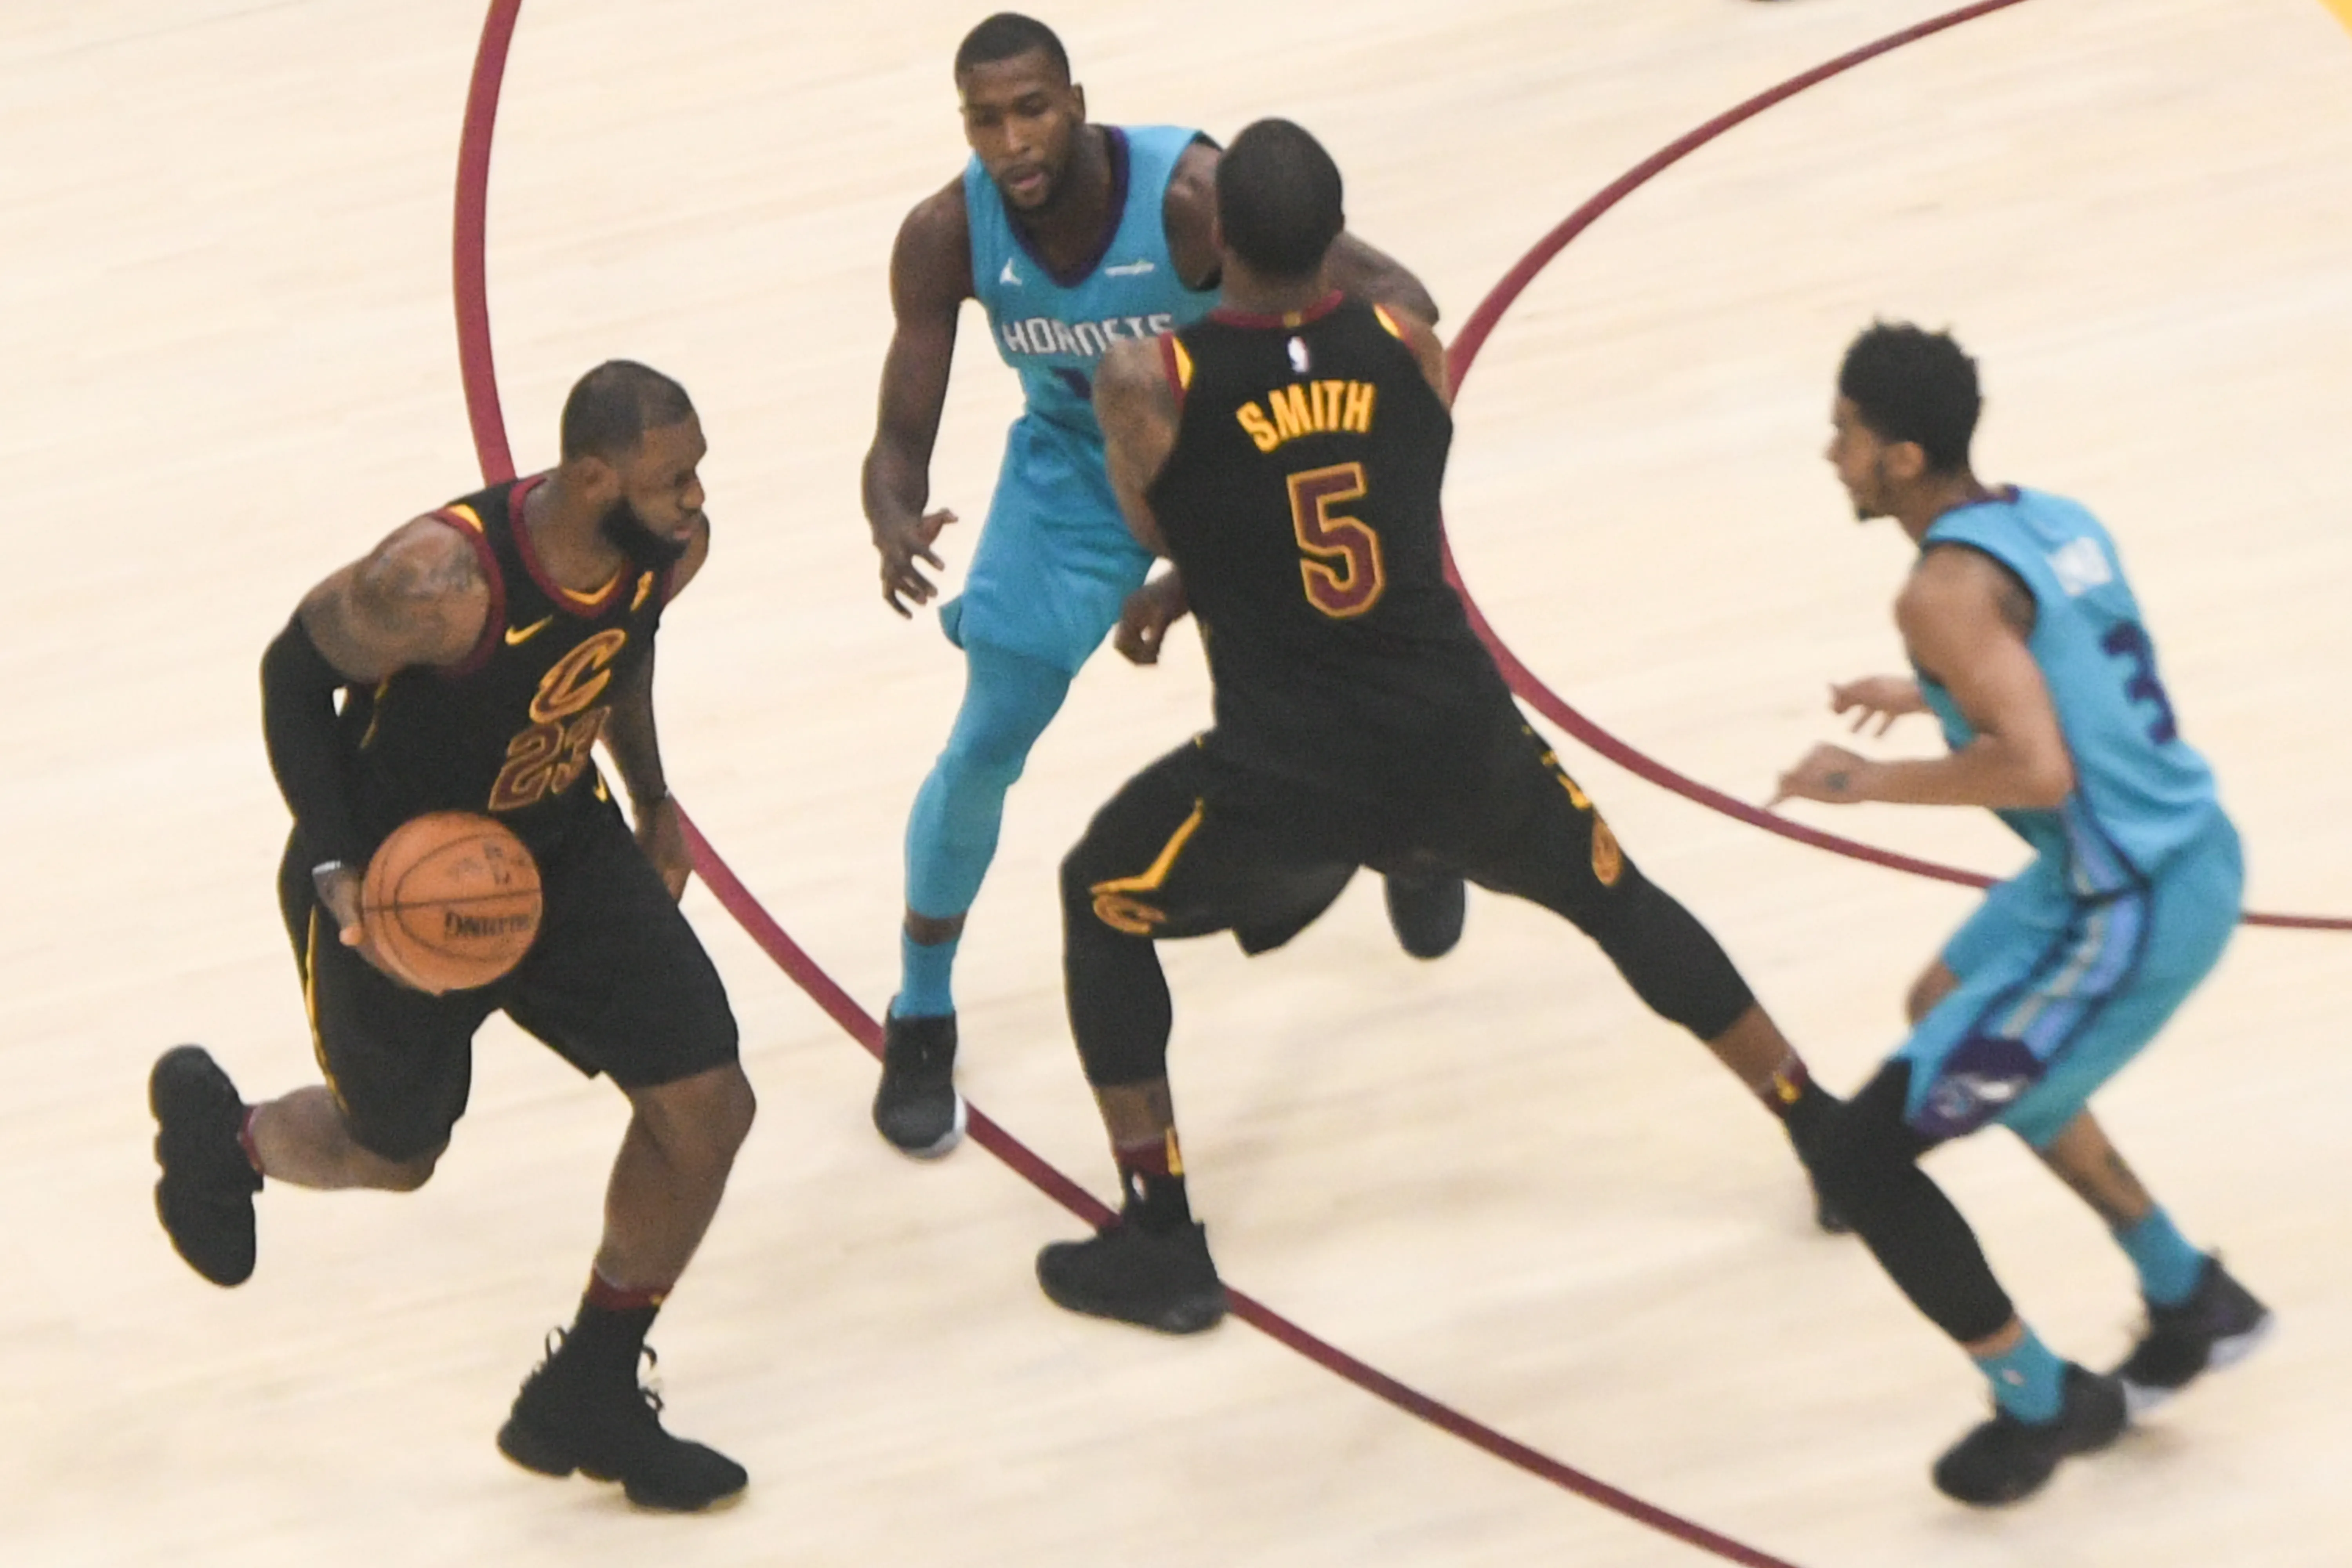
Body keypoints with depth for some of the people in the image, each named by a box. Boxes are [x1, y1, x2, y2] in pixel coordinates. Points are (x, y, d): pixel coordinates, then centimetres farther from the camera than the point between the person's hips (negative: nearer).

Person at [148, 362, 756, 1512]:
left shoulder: (669, 549, -17)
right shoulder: (440, 581, -37)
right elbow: (293, 677, -20)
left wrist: (652, 800, 13)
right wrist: (337, 876, -26)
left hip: (564, 852, 6)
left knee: (707, 1108, -4)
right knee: (394, 1154, 15)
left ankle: (588, 1400, 17)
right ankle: (221, 1133, 52)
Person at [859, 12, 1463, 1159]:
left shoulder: (1195, 194, -37)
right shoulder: (945, 238, -28)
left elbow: (1392, 303, -32)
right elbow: (902, 438, -22)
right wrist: (895, 527, -46)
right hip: (1077, 462, 1)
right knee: (986, 745, -6)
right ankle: (920, 1024, 15)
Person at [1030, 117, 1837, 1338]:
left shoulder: (1145, 383, -9)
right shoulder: (1410, 351, 2)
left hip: (1286, 787, -3)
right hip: (1459, 751, 3)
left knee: (1101, 903, 24)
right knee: (1615, 896, 30)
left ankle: (1161, 1247, 20)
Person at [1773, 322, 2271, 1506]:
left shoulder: (1948, 589, -19)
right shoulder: (2056, 521, 8)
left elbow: (2037, 771, -30)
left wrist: (1869, 782, -17)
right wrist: (1930, 697, 31)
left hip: (2127, 919, -10)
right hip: (2193, 859, 10)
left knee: (1857, 1154, -2)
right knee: (1951, 1016, 35)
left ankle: (2041, 1407, 14)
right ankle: (2190, 1299, 39)